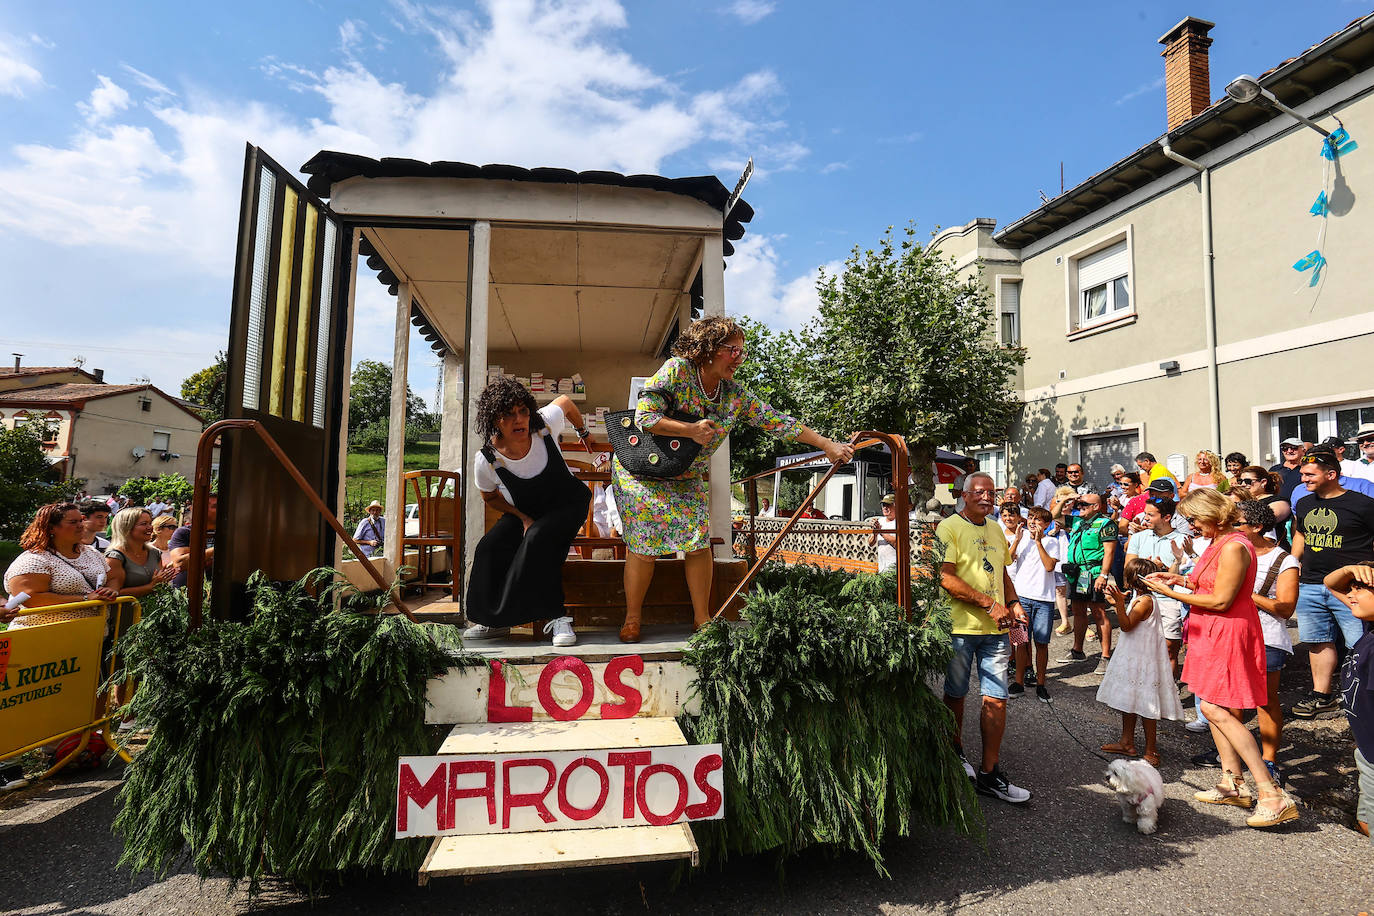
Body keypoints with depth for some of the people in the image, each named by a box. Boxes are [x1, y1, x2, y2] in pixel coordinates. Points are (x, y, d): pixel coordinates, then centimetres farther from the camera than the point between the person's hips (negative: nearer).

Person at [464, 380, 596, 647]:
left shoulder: (546, 424, -26)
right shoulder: (486, 460, -22)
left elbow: (565, 401, -1)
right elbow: (490, 497, -1)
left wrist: (583, 432, 16)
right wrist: (523, 518, -14)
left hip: (568, 504, -2)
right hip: (524, 512, 2)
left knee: (538, 539, -32)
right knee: (489, 548, -21)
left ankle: (557, 617, -21)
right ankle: (495, 621, -1)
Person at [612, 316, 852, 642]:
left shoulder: (736, 395, -4)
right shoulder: (676, 371, -17)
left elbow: (777, 421, -4)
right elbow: (644, 416, -22)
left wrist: (828, 445, -7)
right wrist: (691, 430, -28)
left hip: (686, 478, 4)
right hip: (641, 471, -4)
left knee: (698, 541, -6)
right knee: (644, 545, -8)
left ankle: (703, 619, 9)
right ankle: (631, 619, 10)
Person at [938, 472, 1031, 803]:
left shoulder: (995, 530, 16)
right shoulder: (949, 527, -8)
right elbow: (946, 578, -17)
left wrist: (1013, 604, 6)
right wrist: (989, 604, -19)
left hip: (996, 630, 6)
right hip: (960, 626, -5)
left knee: (997, 700, 3)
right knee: (955, 695, 11)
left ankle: (989, 774, 14)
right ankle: (956, 752, 33)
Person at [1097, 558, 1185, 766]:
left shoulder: (1145, 601, -21)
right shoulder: (1138, 597, 8)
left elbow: (1126, 626, -25)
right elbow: (1127, 622, 17)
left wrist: (1120, 603, -34)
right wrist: (1117, 603, 13)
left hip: (1142, 659, -10)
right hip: (1132, 657, 10)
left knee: (1145, 705, -1)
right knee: (1128, 700, 18)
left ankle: (1151, 750, 10)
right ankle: (1127, 742, 29)